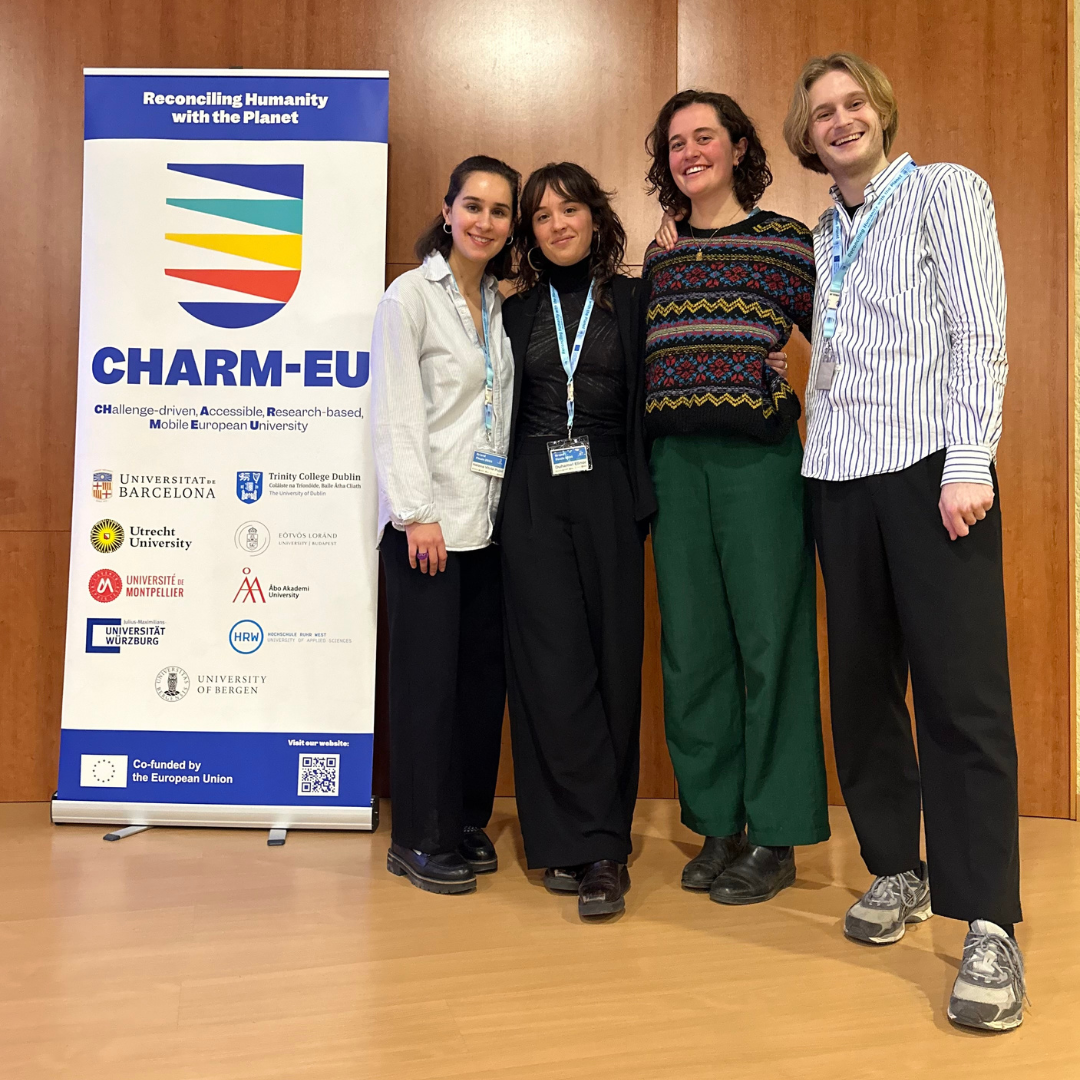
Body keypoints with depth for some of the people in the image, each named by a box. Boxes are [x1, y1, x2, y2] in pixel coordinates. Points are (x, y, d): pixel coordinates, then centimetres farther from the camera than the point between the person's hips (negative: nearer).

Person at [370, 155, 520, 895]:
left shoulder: (504, 303, 15)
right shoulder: (412, 294, -2)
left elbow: (506, 408, 14)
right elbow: (397, 413, -9)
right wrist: (417, 513, -16)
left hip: (490, 516, 6)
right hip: (428, 516, -6)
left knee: (483, 672, 9)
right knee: (427, 675, -2)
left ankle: (468, 822, 22)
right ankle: (421, 839, 11)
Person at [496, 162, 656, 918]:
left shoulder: (634, 302, 8)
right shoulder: (517, 312, 15)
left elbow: (652, 403, 2)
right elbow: (501, 415, 14)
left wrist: (645, 499, -10)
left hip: (607, 495, -1)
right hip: (534, 500, 1)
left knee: (612, 664, -2)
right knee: (554, 665, -5)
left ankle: (580, 844, 8)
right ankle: (597, 848, 2)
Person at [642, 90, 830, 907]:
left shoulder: (785, 241, 3)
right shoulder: (660, 257, 16)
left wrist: (802, 391, -11)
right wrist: (642, 463, 8)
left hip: (759, 457, -4)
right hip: (676, 461, 5)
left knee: (768, 638, -1)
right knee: (692, 642, 6)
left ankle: (775, 839, 11)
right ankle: (718, 827, 19)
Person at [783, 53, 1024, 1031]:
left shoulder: (946, 190, 7)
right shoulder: (819, 239, 21)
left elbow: (979, 330, -4)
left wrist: (968, 464, -13)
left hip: (928, 464, -5)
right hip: (841, 475, 5)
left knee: (962, 690, -8)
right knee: (862, 681, 6)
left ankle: (989, 923, -1)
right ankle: (899, 871, 20)